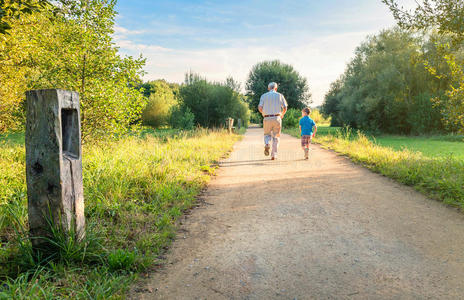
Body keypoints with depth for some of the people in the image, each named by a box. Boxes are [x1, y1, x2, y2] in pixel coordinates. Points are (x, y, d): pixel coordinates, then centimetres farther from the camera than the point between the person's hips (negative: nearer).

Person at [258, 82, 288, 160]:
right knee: (276, 137, 9)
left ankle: (267, 144, -13)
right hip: (277, 118, 0)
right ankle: (274, 155, 2)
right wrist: (282, 115, 22)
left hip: (267, 118, 0)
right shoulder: (280, 95, 7)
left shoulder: (264, 96, 6)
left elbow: (260, 108, -3)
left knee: (267, 134, 19)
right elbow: (285, 108, 3)